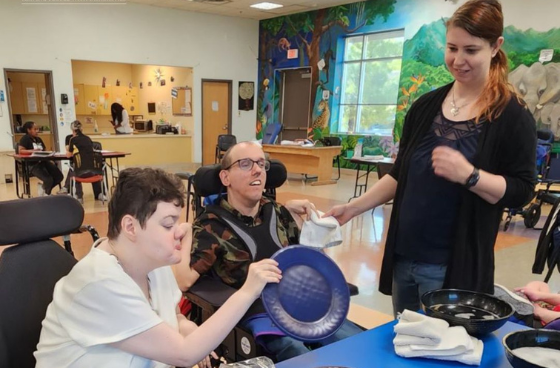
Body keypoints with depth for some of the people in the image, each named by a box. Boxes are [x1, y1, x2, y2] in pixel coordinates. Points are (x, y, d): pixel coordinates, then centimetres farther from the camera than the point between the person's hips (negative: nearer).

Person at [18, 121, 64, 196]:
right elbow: (20, 151, -17)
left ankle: (43, 188, 17)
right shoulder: (25, 138, -4)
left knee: (59, 176, -8)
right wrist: (33, 151, -32)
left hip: (43, 162, 8)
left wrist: (50, 160, 2)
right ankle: (47, 194, 8)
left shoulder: (38, 139, 20)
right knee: (49, 179, -27)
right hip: (33, 165, -8)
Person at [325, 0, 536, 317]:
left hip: (454, 264, -4)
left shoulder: (511, 115, -7)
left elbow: (521, 192, -9)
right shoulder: (426, 106, 5)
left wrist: (468, 175, -26)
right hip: (403, 255, 5)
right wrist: (354, 207, 2)